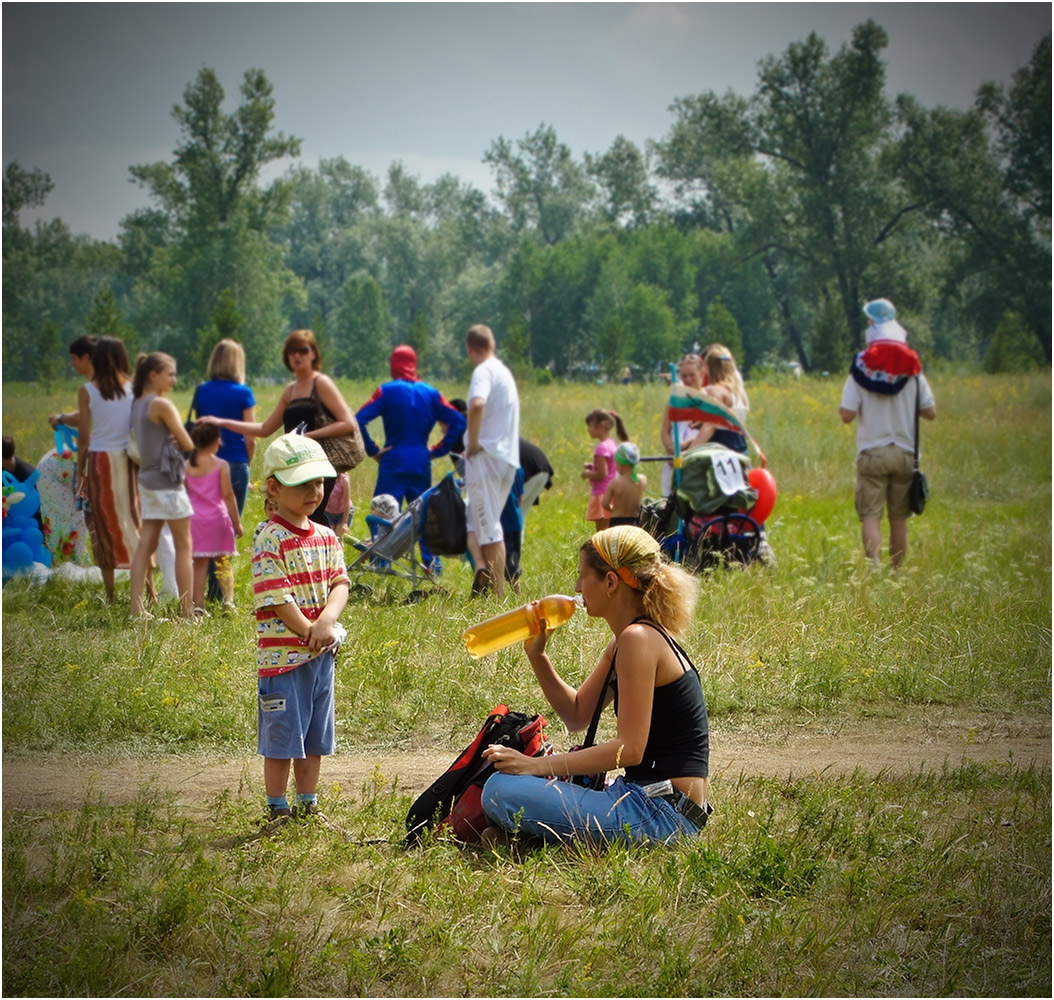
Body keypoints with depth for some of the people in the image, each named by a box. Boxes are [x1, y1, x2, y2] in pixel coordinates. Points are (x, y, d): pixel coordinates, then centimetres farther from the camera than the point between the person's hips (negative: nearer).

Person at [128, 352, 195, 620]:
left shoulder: (137, 405, 11)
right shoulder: (162, 405, -13)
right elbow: (187, 444, -10)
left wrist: (171, 440, -3)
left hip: (146, 479, 8)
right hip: (167, 480, -8)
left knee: (146, 545, 6)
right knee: (184, 546, 0)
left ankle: (136, 607, 3)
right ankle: (187, 610, 0)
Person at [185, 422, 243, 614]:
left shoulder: (186, 466, 2)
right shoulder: (221, 465, -6)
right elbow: (227, 494, -8)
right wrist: (237, 521, -2)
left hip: (194, 518, 2)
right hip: (217, 518, -2)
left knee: (200, 564, 5)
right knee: (223, 562, 9)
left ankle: (198, 605, 1)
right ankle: (228, 600, -4)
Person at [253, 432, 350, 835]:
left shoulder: (326, 537, 10)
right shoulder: (270, 541, -13)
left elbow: (340, 582, 2)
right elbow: (277, 599, -17)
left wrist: (328, 621, -16)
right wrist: (310, 633, -15)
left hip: (321, 653, 7)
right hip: (282, 656, -7)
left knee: (315, 738, 15)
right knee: (282, 738, 0)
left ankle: (308, 807, 27)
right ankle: (277, 813, 11)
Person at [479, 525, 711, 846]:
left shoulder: (638, 639, -17)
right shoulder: (625, 641, 13)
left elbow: (630, 749, -22)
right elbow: (576, 715, 19)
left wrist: (539, 765, -21)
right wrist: (536, 654, 7)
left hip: (660, 813, -11)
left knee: (502, 791, -23)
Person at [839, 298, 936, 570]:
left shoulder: (861, 369, -4)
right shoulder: (912, 370, 1)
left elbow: (847, 415, -9)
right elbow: (930, 413, 2)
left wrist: (842, 408, 14)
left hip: (872, 453, -2)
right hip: (904, 453, 2)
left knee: (871, 516, -6)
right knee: (899, 519, 10)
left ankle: (875, 565, -26)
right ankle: (896, 571, 14)